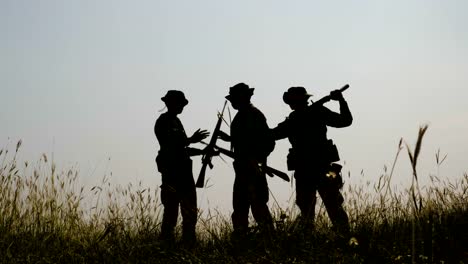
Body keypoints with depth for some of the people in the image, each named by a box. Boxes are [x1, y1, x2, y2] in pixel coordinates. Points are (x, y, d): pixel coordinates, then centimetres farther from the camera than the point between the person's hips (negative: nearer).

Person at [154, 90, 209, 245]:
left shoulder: (176, 121, 19)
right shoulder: (164, 122, -8)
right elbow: (170, 145, -18)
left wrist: (204, 152, 14)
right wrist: (191, 140, -23)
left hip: (184, 172, 9)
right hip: (172, 172, -9)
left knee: (190, 212, 7)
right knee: (171, 212, -7)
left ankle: (189, 244, 10)